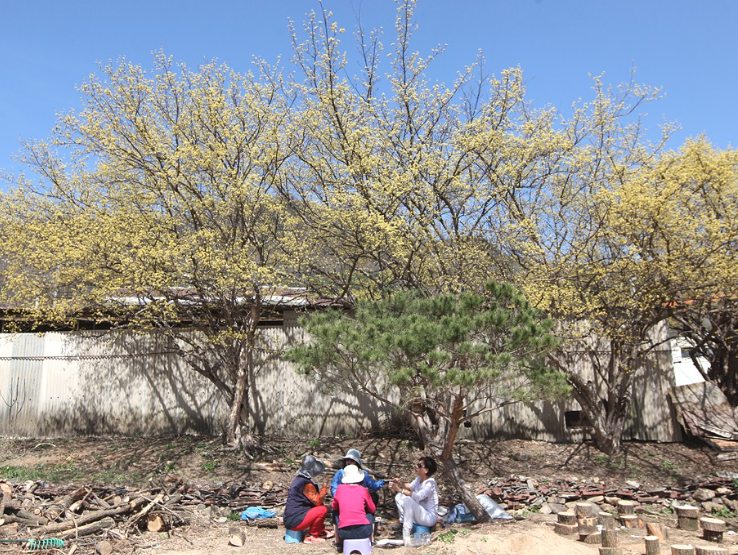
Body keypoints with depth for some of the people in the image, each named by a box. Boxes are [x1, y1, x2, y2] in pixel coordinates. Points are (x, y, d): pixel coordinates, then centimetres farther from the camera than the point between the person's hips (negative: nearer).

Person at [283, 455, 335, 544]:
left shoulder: (298, 479, 11)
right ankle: (311, 536, -2)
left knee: (319, 507, 19)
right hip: (294, 521, -10)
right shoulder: (306, 483, -19)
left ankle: (320, 531, 20)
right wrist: (325, 485, -9)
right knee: (323, 509, -15)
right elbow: (318, 501, -19)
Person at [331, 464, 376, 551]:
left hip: (344, 533, 1)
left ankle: (339, 543, 26)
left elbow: (334, 506, 19)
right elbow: (372, 509, 16)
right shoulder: (363, 490, 2)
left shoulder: (340, 488, 4)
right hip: (363, 531, 0)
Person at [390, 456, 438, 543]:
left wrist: (400, 490, -33)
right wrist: (400, 483, -10)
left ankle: (406, 535, -28)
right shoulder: (419, 478, 0)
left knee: (409, 500, -32)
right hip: (419, 514, 9)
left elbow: (418, 496, -36)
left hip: (430, 517, -9)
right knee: (399, 497, 0)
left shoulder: (430, 483, -24)